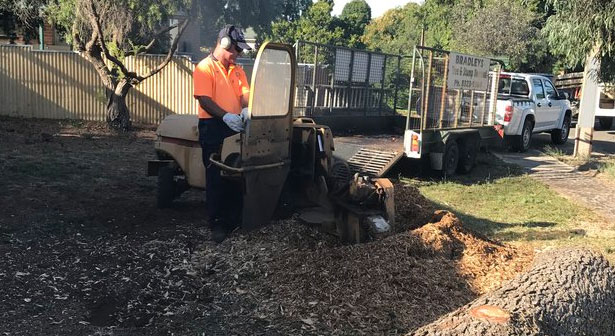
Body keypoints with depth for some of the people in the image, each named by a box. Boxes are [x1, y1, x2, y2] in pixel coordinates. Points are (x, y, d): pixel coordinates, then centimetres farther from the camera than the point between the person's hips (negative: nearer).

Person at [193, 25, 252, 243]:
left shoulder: (237, 70, 15)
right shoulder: (205, 68, -6)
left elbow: (245, 94, 5)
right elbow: (204, 100, -16)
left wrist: (247, 110, -17)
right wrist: (226, 116, -29)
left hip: (235, 126, 7)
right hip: (212, 127, -6)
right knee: (216, 177, -1)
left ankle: (234, 219, 24)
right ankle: (217, 224, 8)